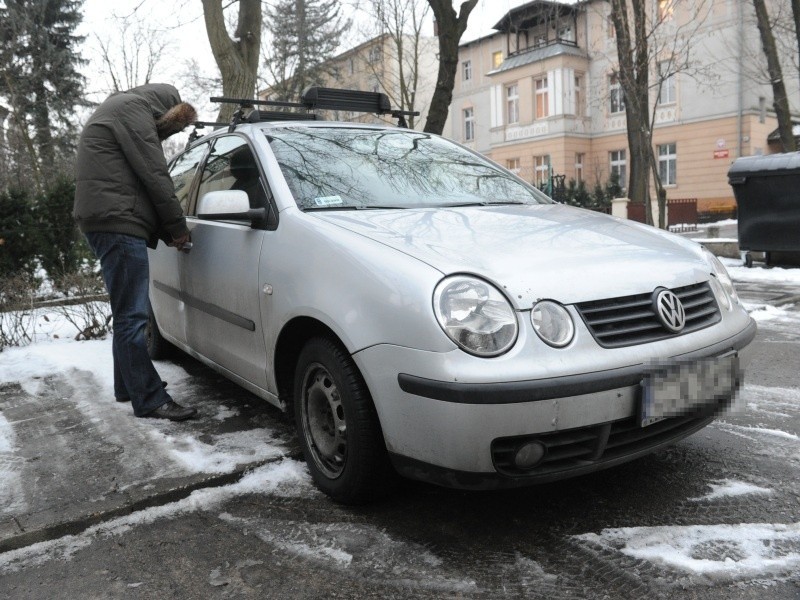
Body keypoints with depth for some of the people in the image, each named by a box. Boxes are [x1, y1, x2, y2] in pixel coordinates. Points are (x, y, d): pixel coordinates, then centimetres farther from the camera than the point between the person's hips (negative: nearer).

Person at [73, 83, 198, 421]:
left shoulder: (116, 109, 29)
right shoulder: (132, 106, -3)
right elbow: (153, 175, -11)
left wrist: (164, 231, 14)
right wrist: (177, 227, -3)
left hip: (107, 222, 11)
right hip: (118, 222, -11)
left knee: (128, 313, 17)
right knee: (132, 315, -11)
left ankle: (129, 385, 27)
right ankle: (149, 400, -8)